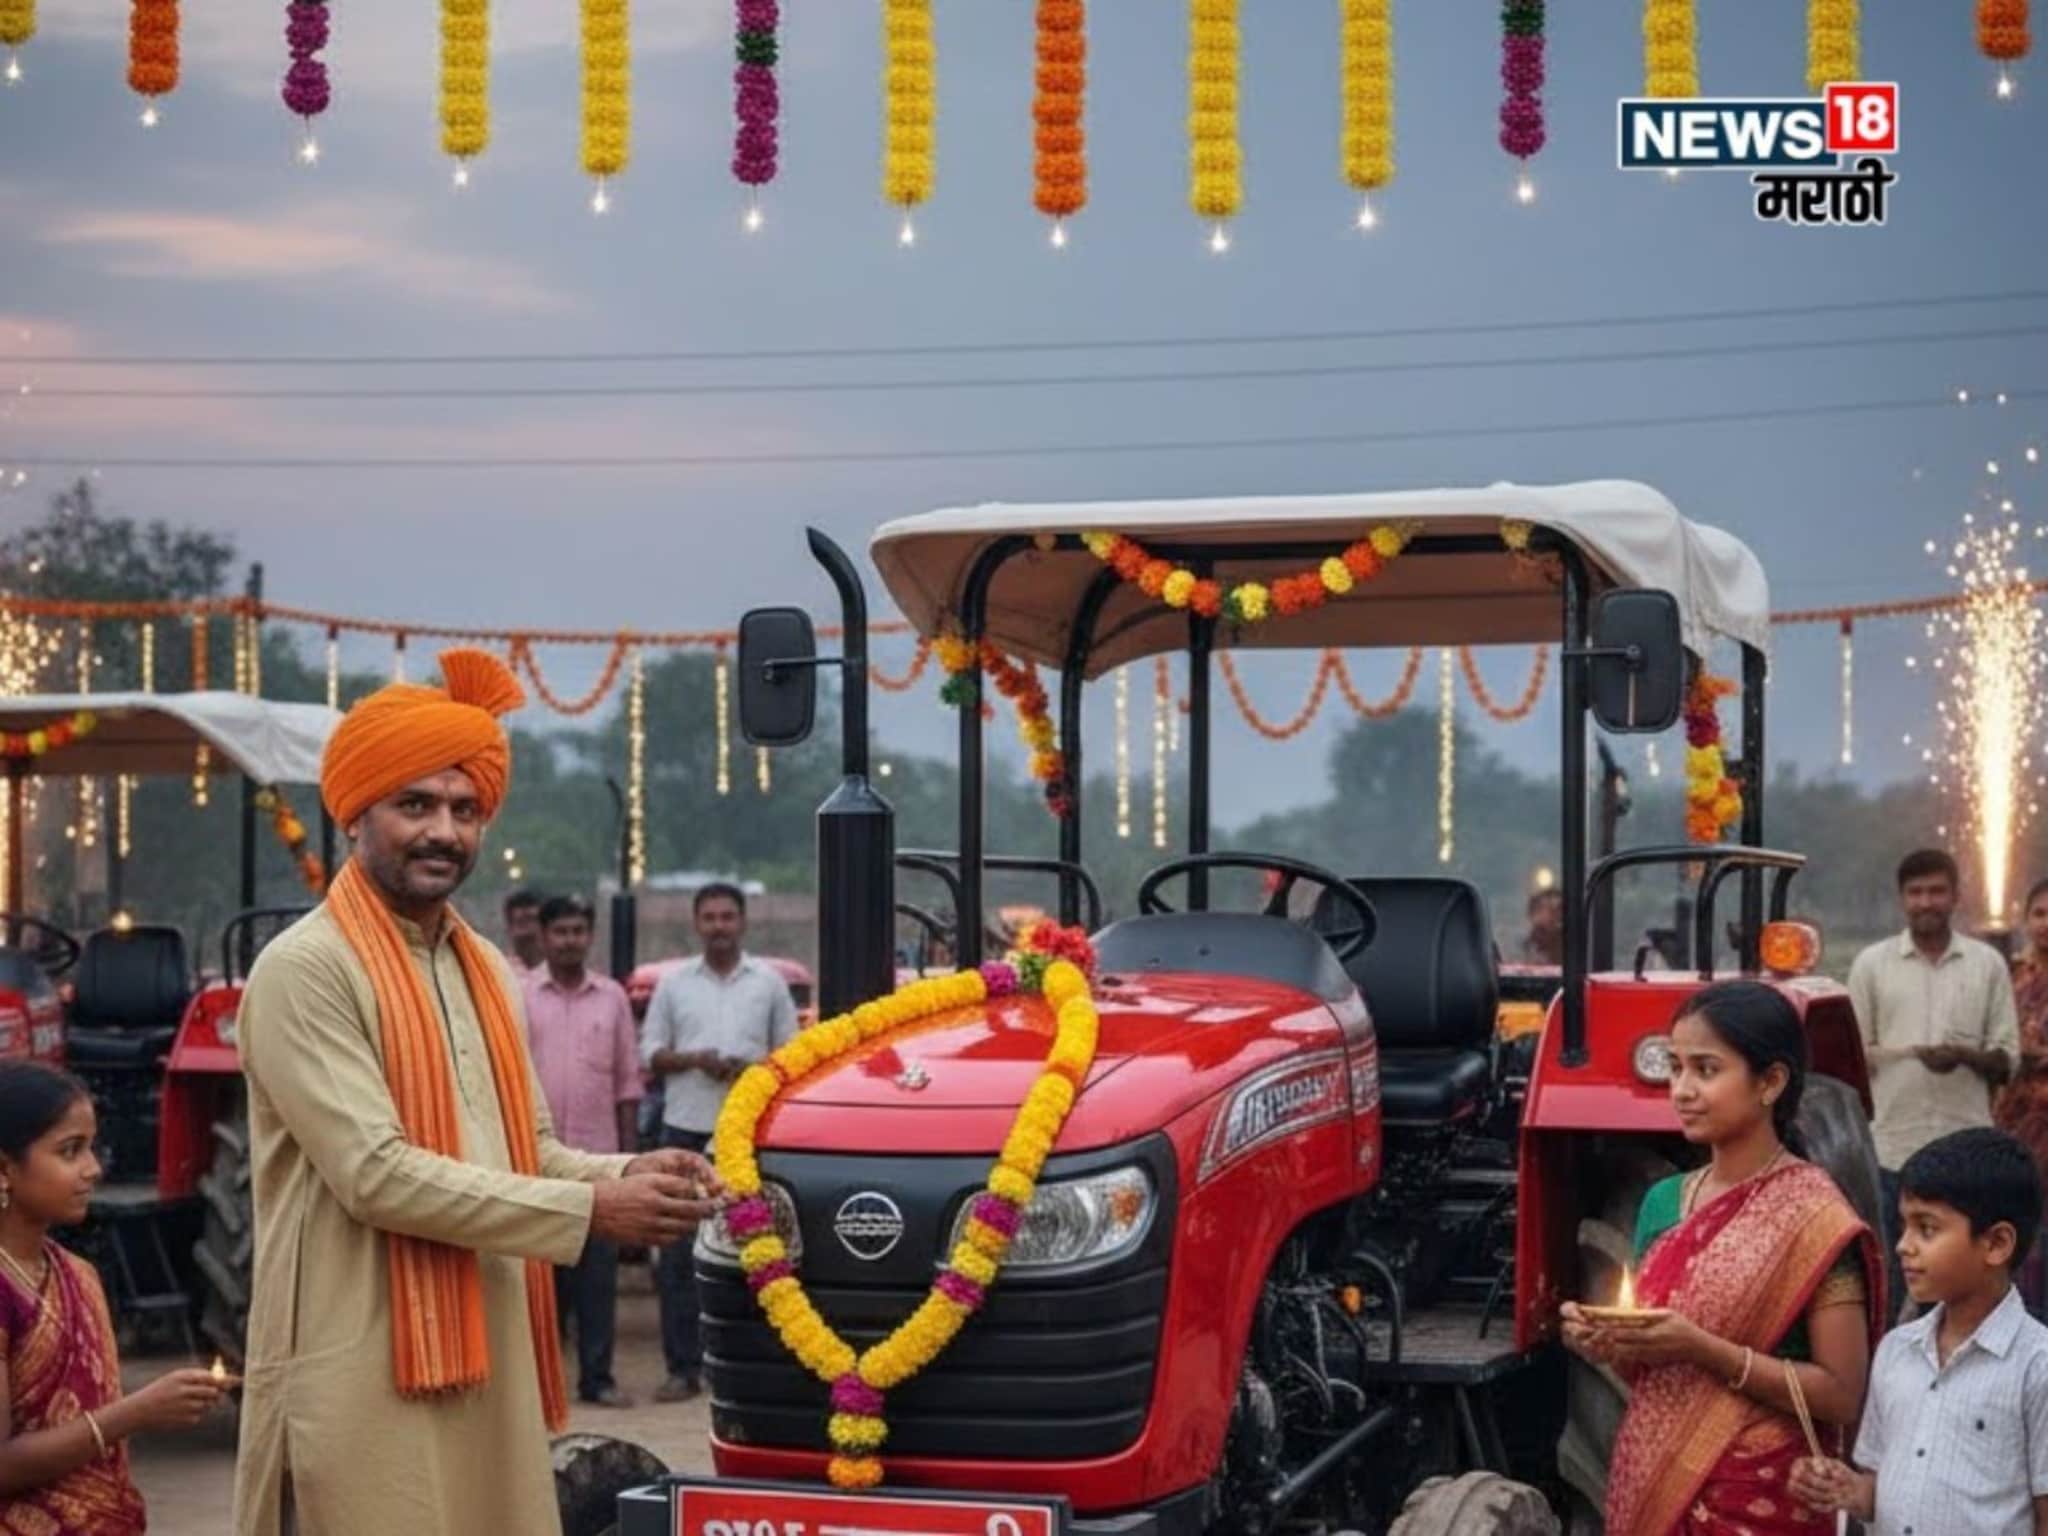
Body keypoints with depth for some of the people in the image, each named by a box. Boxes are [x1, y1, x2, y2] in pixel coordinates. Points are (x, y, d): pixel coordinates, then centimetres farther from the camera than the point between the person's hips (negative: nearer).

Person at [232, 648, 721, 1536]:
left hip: (489, 1354, 8)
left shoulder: (485, 970, 17)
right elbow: (377, 1174, -18)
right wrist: (588, 1210, -16)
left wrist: (629, 1176, -3)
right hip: (369, 1367, -8)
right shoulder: (306, 969, -11)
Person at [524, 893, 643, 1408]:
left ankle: (596, 1376, 7)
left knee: (598, 1270, 2)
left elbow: (628, 1080, 10)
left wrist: (630, 1152, 5)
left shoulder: (612, 997, 8)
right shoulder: (520, 997, 2)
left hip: (599, 1154, 2)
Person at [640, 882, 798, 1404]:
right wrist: (692, 1059, -10)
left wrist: (750, 1067, -10)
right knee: (677, 1253, -1)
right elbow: (650, 1052, 9)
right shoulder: (674, 984, 10)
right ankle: (683, 1366, 4)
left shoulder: (769, 983, 8)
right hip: (686, 1128, 1)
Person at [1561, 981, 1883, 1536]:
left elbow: (1842, 1396, -15)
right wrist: (1607, 1339, -5)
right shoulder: (1663, 1201, 6)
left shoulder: (1812, 1217, -12)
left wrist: (1703, 1348, -21)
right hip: (1648, 1486, 5)